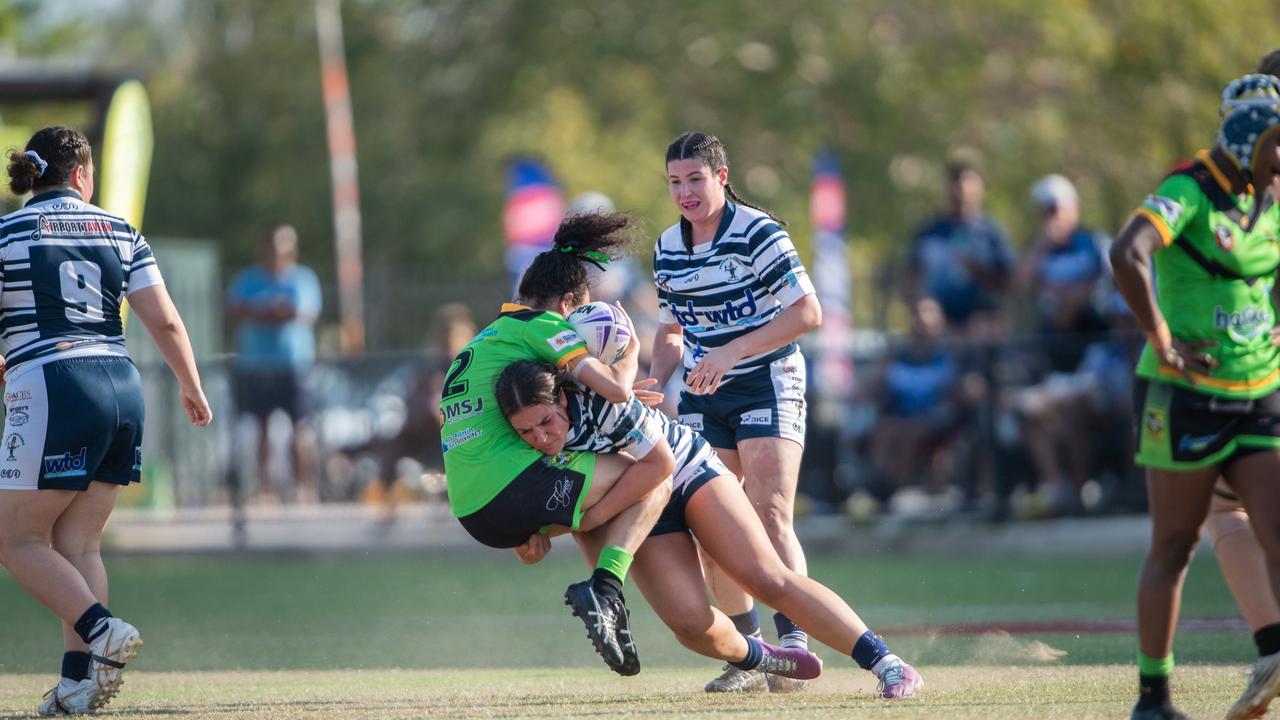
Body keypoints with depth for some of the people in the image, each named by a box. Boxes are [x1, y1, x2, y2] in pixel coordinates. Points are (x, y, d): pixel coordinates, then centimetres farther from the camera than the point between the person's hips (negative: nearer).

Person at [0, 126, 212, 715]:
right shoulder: (120, 232, 10)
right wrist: (192, 387, 20)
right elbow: (165, 321, 6)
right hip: (123, 389, 5)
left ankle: (102, 630, -18)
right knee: (79, 544, 10)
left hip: (51, 392, -5)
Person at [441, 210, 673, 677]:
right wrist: (630, 353, 15)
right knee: (653, 474, 0)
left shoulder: (477, 345, 29)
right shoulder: (541, 326, 2)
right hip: (512, 480, -9)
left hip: (471, 512, 9)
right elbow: (616, 388, -8)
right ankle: (604, 592, -14)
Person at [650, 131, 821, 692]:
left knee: (770, 514, -18)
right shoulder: (668, 249, 9)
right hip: (702, 397, 6)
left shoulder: (758, 233, -12)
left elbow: (807, 313, -18)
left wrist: (731, 353, -22)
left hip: (768, 385, -6)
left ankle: (793, 640, -17)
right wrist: (655, 380, 2)